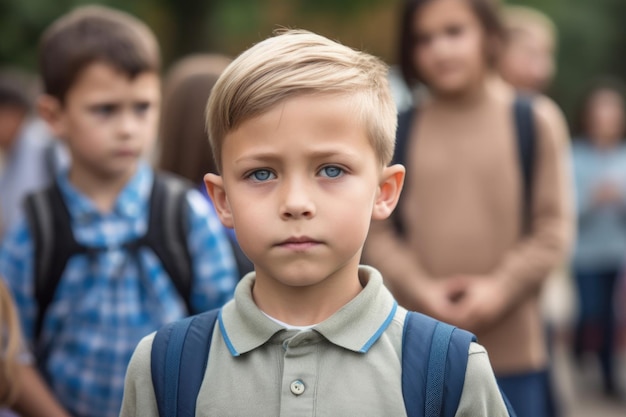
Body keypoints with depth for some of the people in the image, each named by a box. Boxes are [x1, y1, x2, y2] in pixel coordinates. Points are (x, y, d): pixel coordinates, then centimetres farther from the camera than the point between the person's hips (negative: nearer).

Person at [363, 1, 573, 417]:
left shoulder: (536, 120, 0)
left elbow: (553, 225, -2)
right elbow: (378, 231, 0)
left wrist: (501, 287, -14)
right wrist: (420, 288, -15)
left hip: (512, 349, 0)